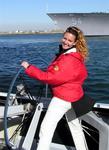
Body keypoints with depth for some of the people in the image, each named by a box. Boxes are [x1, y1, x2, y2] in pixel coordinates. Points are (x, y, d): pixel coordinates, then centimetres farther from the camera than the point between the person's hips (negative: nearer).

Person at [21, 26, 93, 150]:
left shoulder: (69, 60, -26)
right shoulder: (72, 55, 6)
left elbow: (51, 77, -29)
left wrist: (29, 68, -24)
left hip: (63, 97, -10)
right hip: (73, 96, 10)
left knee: (46, 127, -8)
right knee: (75, 126, 23)